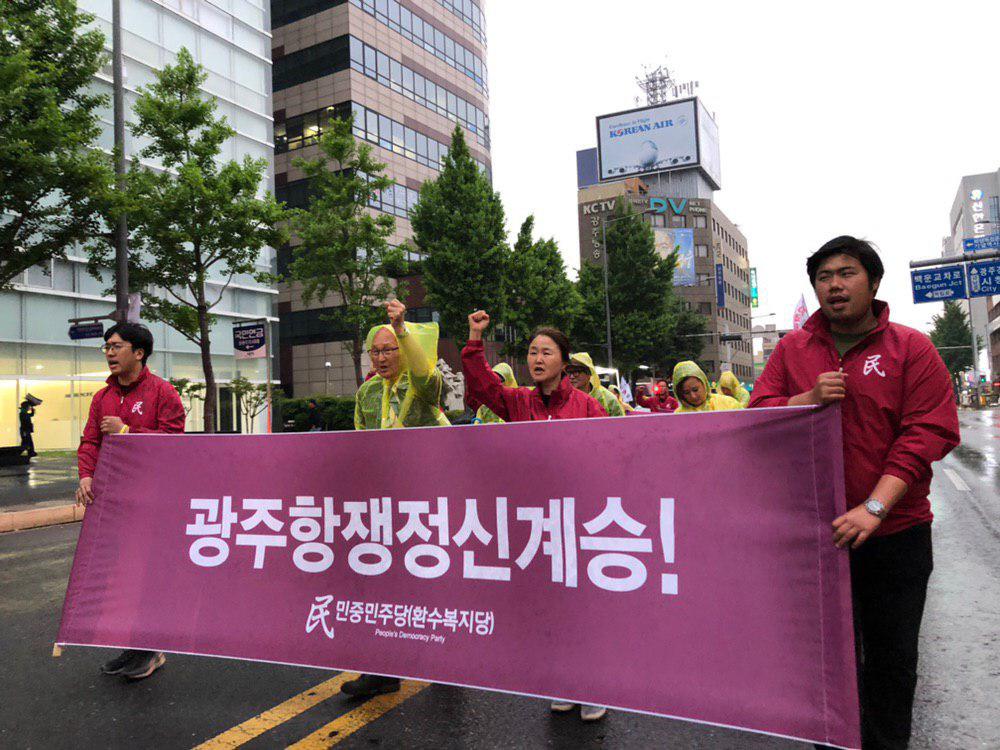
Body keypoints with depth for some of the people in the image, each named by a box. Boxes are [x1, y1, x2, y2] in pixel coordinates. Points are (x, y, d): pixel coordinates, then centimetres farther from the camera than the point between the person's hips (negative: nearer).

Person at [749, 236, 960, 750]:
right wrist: (809, 399, -18)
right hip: (815, 530, 1)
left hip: (895, 533, -1)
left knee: (892, 656, 13)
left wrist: (874, 507, -20)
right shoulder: (792, 349, 4)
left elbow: (927, 433, -10)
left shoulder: (911, 349, -3)